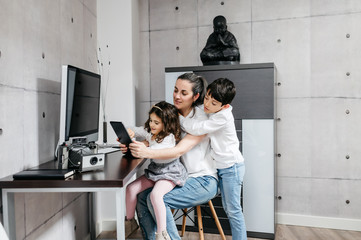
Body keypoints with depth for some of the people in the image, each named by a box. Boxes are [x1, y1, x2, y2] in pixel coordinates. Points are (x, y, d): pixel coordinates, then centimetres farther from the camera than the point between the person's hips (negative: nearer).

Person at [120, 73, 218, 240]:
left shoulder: (201, 120, -14)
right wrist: (132, 147, -16)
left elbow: (179, 150, -26)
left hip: (203, 182, -6)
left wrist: (147, 153, -41)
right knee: (142, 197, -11)